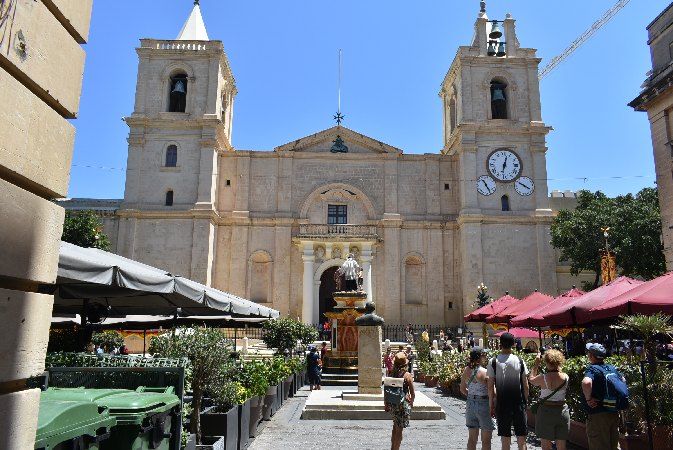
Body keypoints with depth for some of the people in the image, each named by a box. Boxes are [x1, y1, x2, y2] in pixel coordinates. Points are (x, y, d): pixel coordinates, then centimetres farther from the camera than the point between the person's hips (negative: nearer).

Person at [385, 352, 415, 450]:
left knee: (395, 427, 23)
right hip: (403, 404, -5)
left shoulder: (392, 374, -3)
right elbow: (412, 393, -7)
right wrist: (411, 403, 12)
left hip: (392, 404, 5)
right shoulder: (407, 375, -14)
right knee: (399, 429, 4)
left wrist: (387, 404, 14)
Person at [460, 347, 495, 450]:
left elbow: (463, 389, 9)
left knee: (472, 438, 16)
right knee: (486, 440, 8)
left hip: (471, 403, 6)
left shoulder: (466, 371, 0)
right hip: (484, 404, -5)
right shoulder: (485, 372, -18)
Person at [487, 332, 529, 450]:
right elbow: (525, 385, 0)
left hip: (502, 403, 0)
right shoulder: (519, 361, -2)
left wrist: (491, 405, 4)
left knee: (505, 436, 8)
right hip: (518, 402, 1)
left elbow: (491, 387, -4)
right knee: (521, 435, 10)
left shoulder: (493, 362, -5)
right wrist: (526, 401, 12)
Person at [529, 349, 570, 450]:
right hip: (562, 412, 3)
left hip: (546, 412, -3)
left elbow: (531, 379, 5)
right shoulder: (565, 377, -8)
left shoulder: (543, 378, -15)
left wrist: (536, 364, 10)